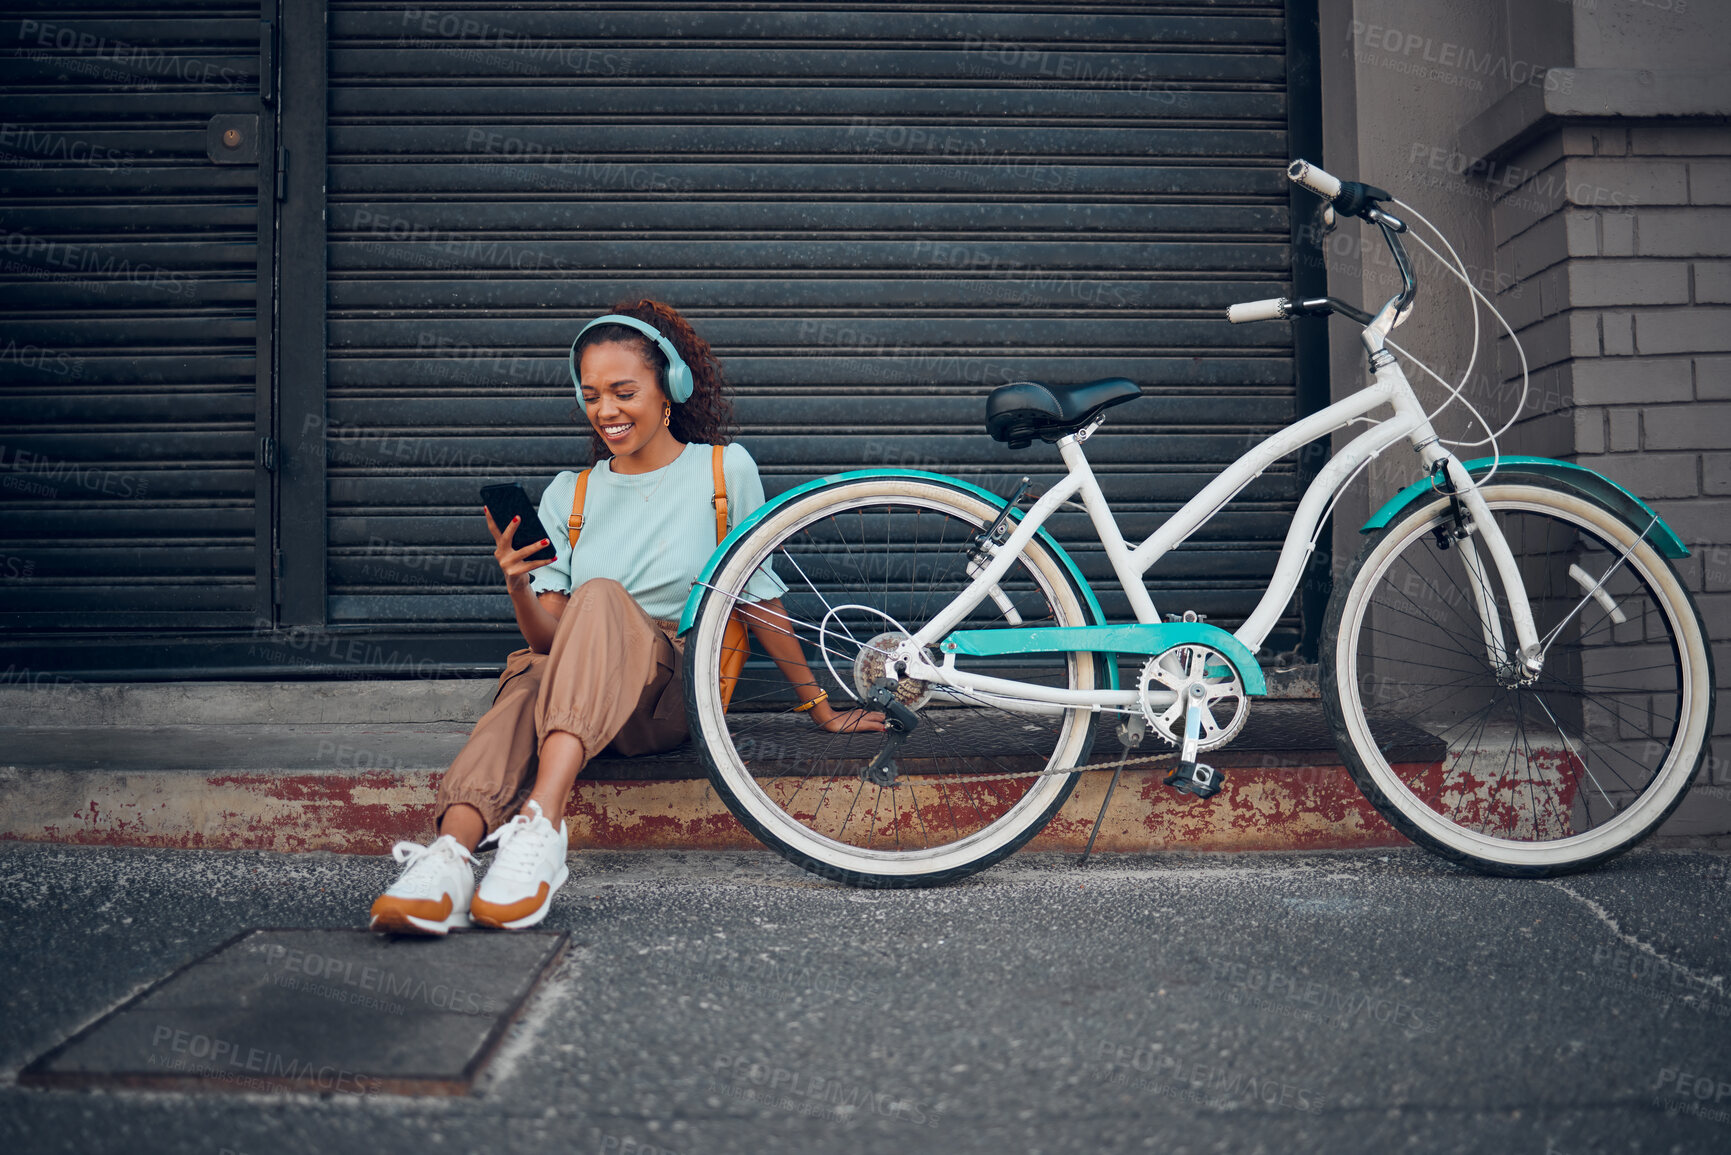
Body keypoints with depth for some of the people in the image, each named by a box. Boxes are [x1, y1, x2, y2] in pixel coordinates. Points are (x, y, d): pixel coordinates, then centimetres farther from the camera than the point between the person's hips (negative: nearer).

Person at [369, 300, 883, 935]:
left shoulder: (724, 470, 7)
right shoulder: (568, 495, 15)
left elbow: (759, 598, 14)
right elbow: (549, 640, 7)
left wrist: (821, 710, 17)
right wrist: (518, 586, -14)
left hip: (680, 696, -2)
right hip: (579, 703, 3)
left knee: (600, 596, -33)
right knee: (530, 678, -33)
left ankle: (540, 826, -52)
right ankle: (450, 856, -56)